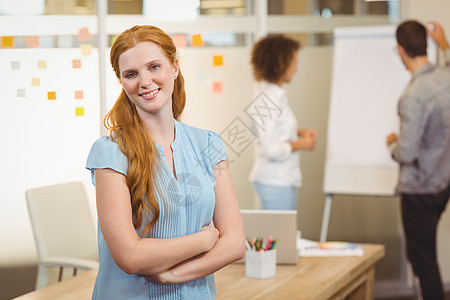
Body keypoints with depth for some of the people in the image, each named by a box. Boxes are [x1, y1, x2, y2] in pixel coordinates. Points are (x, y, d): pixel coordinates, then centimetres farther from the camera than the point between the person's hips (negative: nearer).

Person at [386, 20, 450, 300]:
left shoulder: (413, 96, -27)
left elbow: (406, 153, -24)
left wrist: (394, 143, -2)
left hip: (420, 189, -7)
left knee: (423, 258, 2)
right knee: (426, 255, 23)